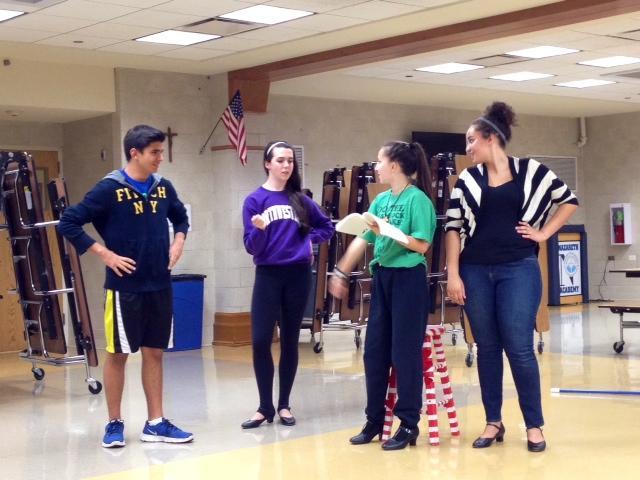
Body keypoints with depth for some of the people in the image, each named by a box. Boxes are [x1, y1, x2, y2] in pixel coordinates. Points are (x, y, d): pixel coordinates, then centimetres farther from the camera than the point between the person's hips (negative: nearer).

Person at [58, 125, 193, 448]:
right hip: (125, 286, -5)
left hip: (160, 285, 5)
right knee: (118, 354, 5)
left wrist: (177, 243, 6)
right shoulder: (110, 188, -11)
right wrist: (106, 255, -13)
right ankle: (115, 423, 17)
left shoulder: (163, 187, 5)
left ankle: (155, 424, 18)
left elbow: (181, 218, 24)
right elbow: (69, 223, -12)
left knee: (154, 353, 10)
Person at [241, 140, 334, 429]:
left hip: (298, 275, 2)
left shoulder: (301, 200, 6)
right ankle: (265, 407, 6)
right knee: (260, 340, -7)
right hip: (268, 276, -2)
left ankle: (283, 405, 16)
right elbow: (251, 247, -5)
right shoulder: (255, 200, -2)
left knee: (290, 340, 7)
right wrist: (259, 230, -25)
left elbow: (327, 227, 19)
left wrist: (309, 240, 2)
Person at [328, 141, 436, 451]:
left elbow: (422, 245, -17)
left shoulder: (417, 198, -11)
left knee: (405, 352, -2)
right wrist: (341, 273, 14)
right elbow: (361, 240, 14)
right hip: (382, 277, 8)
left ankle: (409, 424, 10)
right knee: (374, 351, 10)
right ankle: (374, 420, 21)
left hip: (409, 279, -8)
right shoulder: (381, 200, 11)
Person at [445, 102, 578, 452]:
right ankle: (493, 422, 17)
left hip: (519, 269, -2)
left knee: (519, 348, -5)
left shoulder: (531, 171, 2)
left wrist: (543, 233, 3)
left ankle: (534, 425, 7)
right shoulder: (466, 180, 6)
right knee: (487, 347, 7)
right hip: (476, 271, 3)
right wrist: (452, 274, -3)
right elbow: (453, 228, 4)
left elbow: (569, 201, 11)